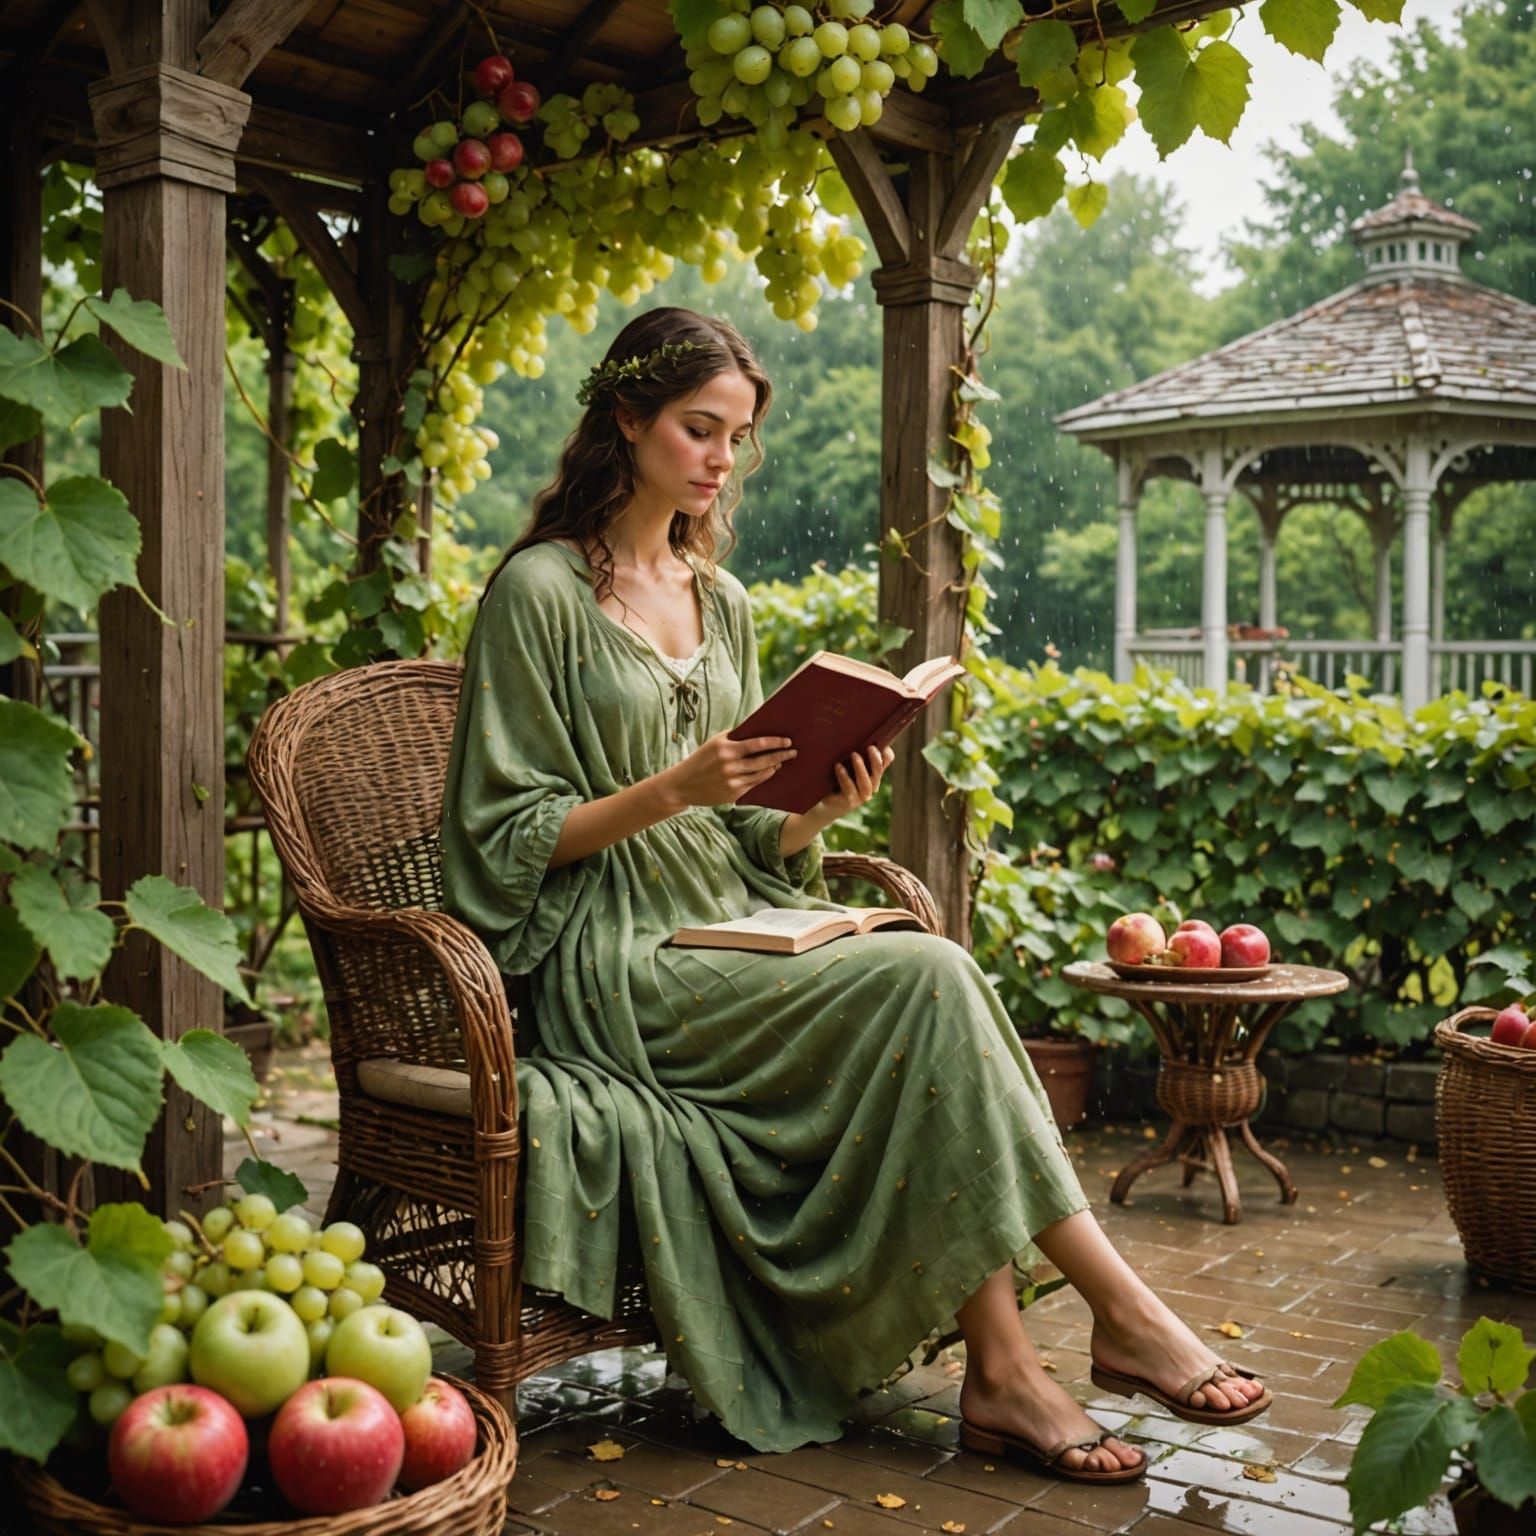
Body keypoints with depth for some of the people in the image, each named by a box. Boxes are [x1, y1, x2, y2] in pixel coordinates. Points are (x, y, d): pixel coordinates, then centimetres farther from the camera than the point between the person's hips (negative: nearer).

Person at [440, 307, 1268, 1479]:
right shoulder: (540, 592, -4)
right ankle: (1122, 1313, -16)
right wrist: (673, 790, -21)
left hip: (730, 931, 6)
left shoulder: (723, 602, 17)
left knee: (928, 1001, -23)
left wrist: (820, 811, -5)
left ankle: (1002, 1376, -22)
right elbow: (511, 837, -8)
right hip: (611, 963, -6)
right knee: (927, 978, -25)